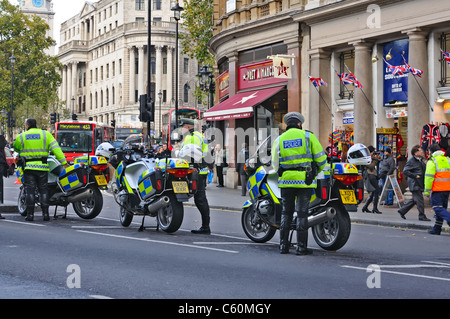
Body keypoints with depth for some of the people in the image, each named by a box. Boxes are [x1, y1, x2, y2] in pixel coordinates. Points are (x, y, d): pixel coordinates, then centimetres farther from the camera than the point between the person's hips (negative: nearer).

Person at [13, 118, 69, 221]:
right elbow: (55, 148, -2)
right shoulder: (46, 134, 5)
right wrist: (64, 162, -4)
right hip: (42, 167, 1)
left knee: (30, 191, 1)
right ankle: (45, 214, 1)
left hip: (28, 167, -1)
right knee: (43, 190, 6)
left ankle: (30, 214, -1)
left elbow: (16, 148, 20)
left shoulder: (21, 137, 4)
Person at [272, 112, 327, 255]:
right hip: (305, 181, -2)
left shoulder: (279, 140, 9)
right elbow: (320, 157, 0)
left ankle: (283, 245, 10)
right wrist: (316, 172, 18)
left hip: (286, 180, 2)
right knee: (302, 213, 0)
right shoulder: (308, 136, 2)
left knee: (286, 213, 10)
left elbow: (275, 164, 9)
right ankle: (301, 247, 0)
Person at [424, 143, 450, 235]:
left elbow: (429, 177, -12)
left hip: (437, 189, -7)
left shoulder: (432, 161, -8)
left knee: (438, 208, -5)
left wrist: (427, 191, -7)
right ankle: (437, 229, 17)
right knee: (441, 208, 12)